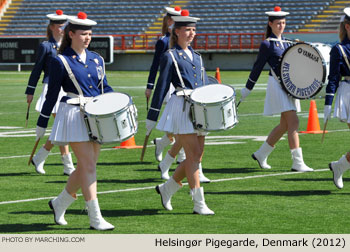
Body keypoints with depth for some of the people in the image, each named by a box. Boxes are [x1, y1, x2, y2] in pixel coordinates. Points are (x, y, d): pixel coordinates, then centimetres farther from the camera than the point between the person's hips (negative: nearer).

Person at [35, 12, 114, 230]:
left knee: (86, 166, 10)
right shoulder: (61, 62, -5)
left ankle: (60, 203, 30)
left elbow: (104, 87, 17)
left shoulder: (96, 59, 11)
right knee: (88, 166, -10)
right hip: (74, 117, -6)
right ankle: (96, 219, -8)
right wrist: (42, 124, 2)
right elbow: (52, 95, -1)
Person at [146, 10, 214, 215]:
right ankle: (199, 204, -7)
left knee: (197, 156, 6)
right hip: (182, 108, -7)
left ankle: (167, 188, 23)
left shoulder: (196, 56, 18)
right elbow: (161, 88, -3)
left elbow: (206, 84, 20)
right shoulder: (170, 57, -1)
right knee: (193, 154, -10)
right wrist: (151, 117, -4)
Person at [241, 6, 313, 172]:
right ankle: (298, 163, -14)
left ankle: (261, 154, 28)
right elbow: (257, 67, -2)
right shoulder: (267, 45, -6)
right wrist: (246, 91, 2)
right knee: (293, 123, -14)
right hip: (277, 84, -8)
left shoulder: (286, 43, 14)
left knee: (284, 125, 13)